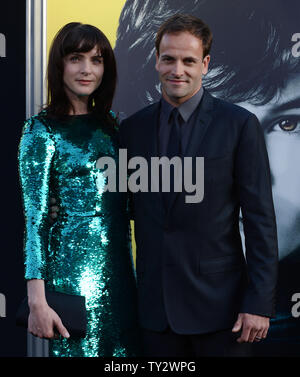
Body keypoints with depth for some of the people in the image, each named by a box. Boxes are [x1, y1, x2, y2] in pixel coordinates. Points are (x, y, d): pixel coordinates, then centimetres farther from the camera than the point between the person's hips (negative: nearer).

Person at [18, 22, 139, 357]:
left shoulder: (111, 122, 9)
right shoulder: (42, 129, -8)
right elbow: (34, 218, -12)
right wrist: (37, 301, -16)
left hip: (119, 267, 6)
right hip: (72, 270, -6)